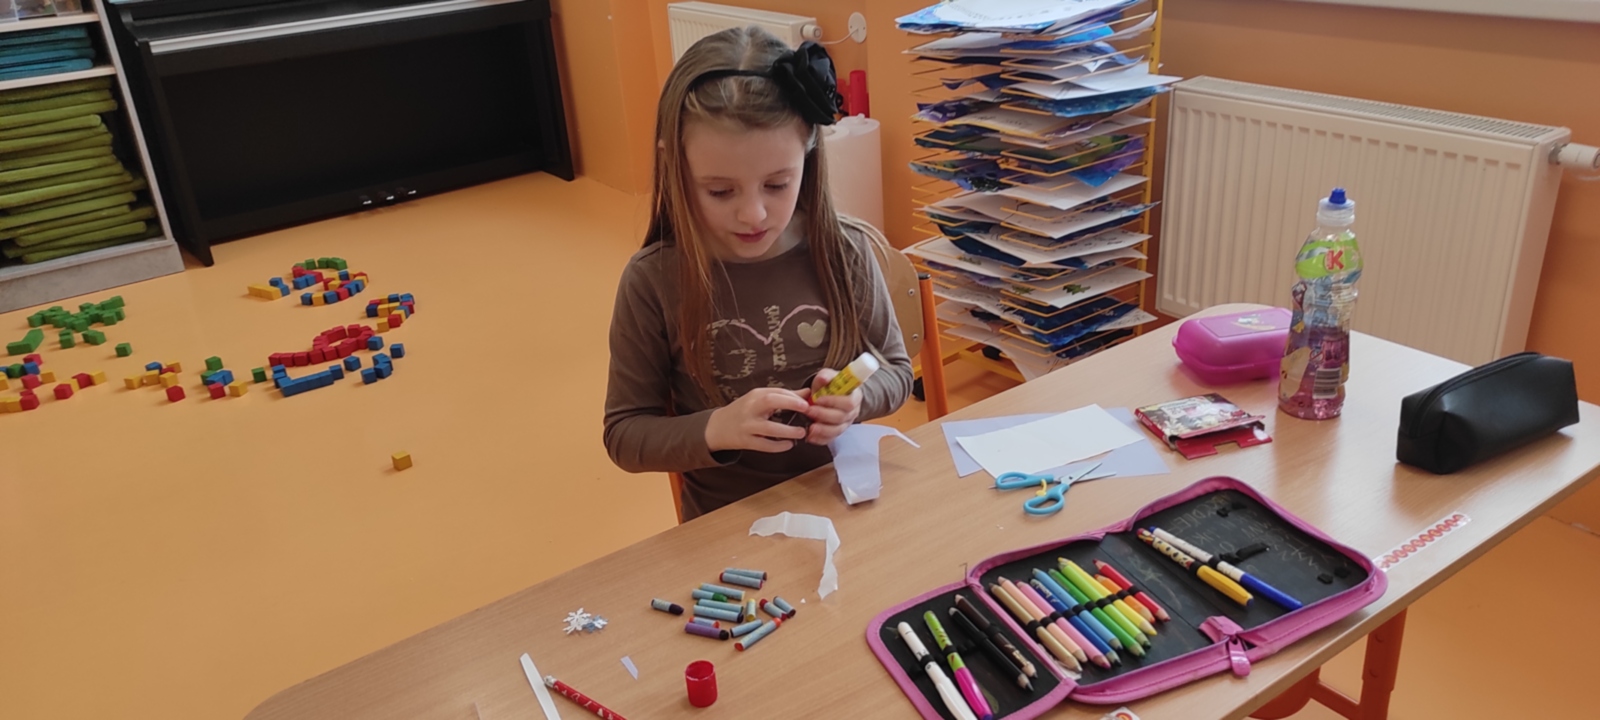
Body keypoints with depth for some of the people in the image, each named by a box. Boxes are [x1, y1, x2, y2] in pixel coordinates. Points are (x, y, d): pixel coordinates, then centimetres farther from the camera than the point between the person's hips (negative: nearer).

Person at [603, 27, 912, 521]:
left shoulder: (844, 252, -8)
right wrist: (715, 430, -21)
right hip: (726, 523, -1)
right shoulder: (652, 282, -12)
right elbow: (625, 435, -4)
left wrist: (857, 400, -15)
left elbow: (896, 371, 6)